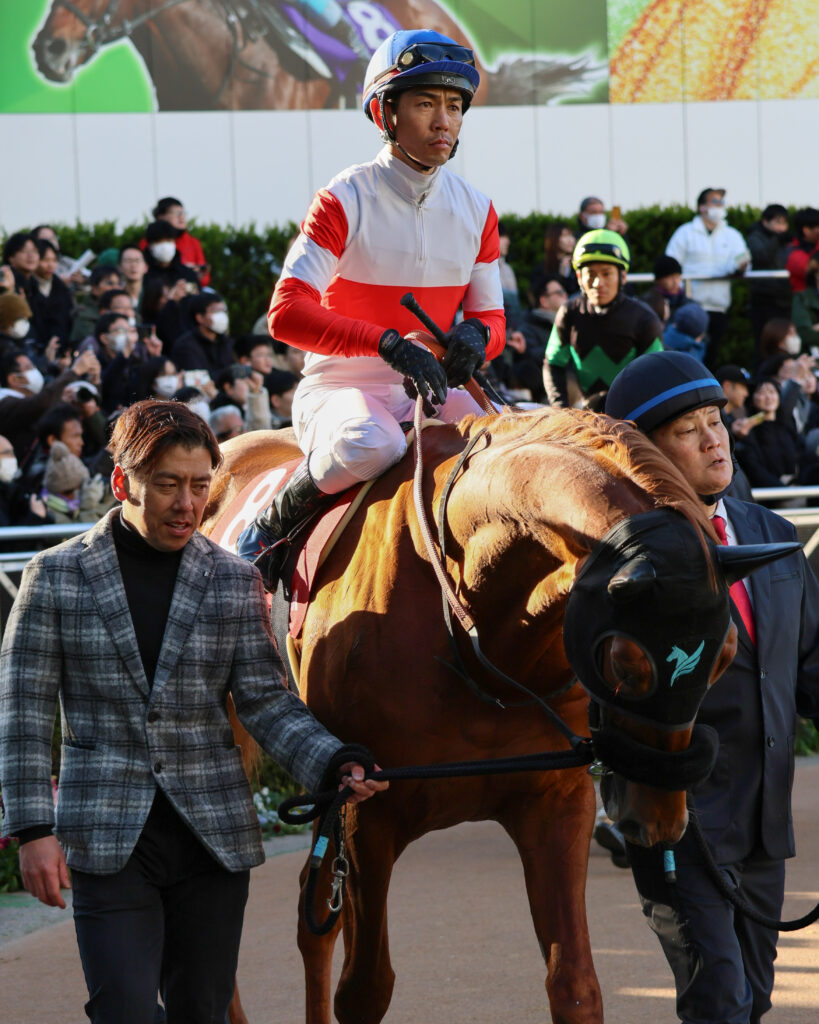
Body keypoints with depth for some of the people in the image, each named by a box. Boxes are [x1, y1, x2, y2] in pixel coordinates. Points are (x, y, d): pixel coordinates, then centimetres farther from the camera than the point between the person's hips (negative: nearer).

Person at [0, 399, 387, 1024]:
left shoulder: (234, 581, 6)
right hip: (107, 841, -3)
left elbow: (266, 701, 4)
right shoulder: (57, 576, 1)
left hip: (214, 834, 3)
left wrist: (336, 764, -14)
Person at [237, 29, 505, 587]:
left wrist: (477, 336, -15)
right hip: (342, 387, -5)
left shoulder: (476, 210, 6)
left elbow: (492, 315, 13)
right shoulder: (346, 201, -11)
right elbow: (287, 313, -20)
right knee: (371, 446, -39)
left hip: (432, 389, 5)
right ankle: (275, 523, -11)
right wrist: (389, 343, -33)